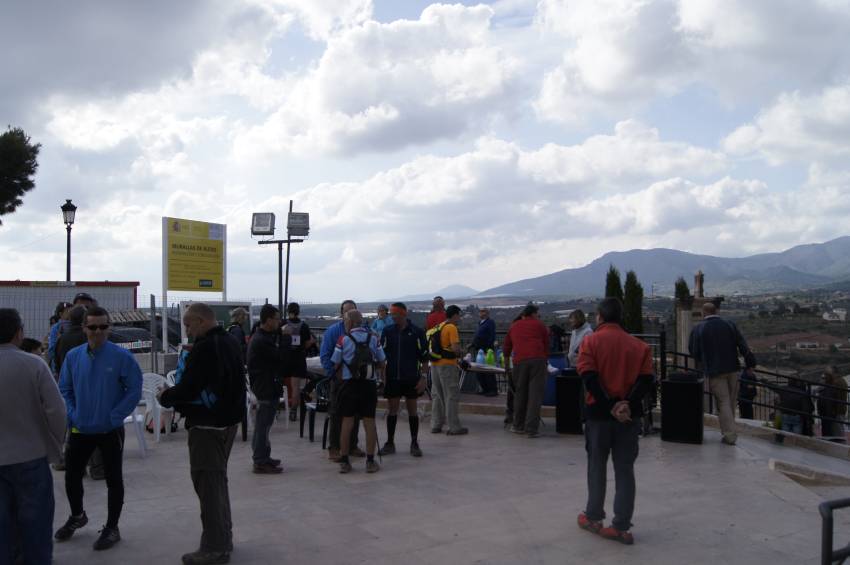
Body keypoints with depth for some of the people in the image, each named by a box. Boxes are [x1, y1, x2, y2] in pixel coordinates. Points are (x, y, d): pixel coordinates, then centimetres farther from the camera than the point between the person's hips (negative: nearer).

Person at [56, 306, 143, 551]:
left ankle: (112, 528, 24)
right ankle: (77, 516, 44)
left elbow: (134, 390, -11)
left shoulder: (122, 356, -14)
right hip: (80, 429, 4)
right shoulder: (73, 356, -3)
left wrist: (115, 416, -15)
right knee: (72, 475, 18)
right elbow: (65, 390, 8)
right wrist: (72, 415, -3)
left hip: (110, 431, -4)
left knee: (113, 480, 8)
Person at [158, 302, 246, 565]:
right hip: (229, 420, 10)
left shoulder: (204, 348, -20)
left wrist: (165, 396, -2)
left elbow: (187, 388, -22)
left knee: (207, 482, -2)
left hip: (208, 425, -9)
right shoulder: (231, 342, 9)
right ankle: (224, 537, 29)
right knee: (218, 479, 19)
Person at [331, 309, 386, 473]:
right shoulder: (373, 338, 2)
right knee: (369, 422, 6)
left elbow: (336, 365, -2)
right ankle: (370, 461, 9)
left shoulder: (343, 340, -4)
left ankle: (344, 461, 10)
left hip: (349, 384, -1)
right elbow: (381, 364, 5)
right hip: (369, 384, 1)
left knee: (347, 422, 5)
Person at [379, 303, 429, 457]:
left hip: (411, 379, -2)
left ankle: (414, 444, 16)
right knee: (392, 410, 8)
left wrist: (423, 377, -7)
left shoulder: (417, 332, -4)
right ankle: (390, 443, 18)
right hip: (392, 378, 2)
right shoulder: (387, 331, 3)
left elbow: (424, 357, -2)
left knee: (412, 410, 6)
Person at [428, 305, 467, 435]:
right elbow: (455, 348, -22)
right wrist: (459, 353, 0)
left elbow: (431, 346, 16)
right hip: (447, 365, -8)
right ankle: (454, 427, 2)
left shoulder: (437, 327, 13)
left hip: (435, 364, 8)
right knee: (451, 396, -1)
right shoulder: (451, 328, -12)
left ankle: (436, 425, 18)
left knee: (437, 396, 14)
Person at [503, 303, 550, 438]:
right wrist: (546, 362, 29)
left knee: (520, 393, 14)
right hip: (538, 360, -3)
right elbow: (546, 345, 17)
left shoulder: (514, 326, 24)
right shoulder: (539, 325, 15)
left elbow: (507, 347, 30)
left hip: (519, 362, 3)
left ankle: (518, 426, 22)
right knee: (535, 394, -1)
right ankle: (531, 429, -4)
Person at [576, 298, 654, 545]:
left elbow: (589, 378, -15)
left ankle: (593, 518, 22)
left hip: (598, 413, -2)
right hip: (629, 415, 2)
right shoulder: (638, 345, 4)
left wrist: (610, 406, -17)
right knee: (625, 469, 7)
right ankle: (621, 527, 7)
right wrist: (628, 403, -14)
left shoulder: (591, 342, -5)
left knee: (597, 466, 13)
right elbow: (646, 379, -7)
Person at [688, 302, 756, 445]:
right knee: (731, 401, 15)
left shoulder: (698, 329, -4)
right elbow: (743, 346, -1)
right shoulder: (730, 325, 3)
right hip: (732, 368, 3)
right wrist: (749, 364, 1)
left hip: (714, 371, -3)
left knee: (724, 402, 0)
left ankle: (730, 435, -3)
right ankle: (728, 430, 26)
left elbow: (693, 352, 0)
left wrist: (702, 362, 18)